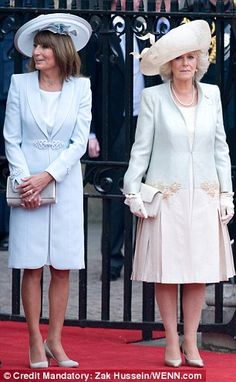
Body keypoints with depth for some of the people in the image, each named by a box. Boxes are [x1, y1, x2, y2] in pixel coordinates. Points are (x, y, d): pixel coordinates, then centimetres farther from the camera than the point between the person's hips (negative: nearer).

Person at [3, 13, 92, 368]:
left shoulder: (80, 87, 1)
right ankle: (35, 342, 6)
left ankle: (55, 340, 11)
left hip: (65, 182, 1)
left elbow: (79, 141, -3)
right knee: (32, 267, 0)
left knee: (62, 267, 3)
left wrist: (47, 176, -12)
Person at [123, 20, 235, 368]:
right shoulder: (153, 97, -1)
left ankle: (191, 342, 12)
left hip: (203, 196, 3)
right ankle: (172, 342, 10)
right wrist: (133, 192, -5)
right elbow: (141, 147, 1)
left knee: (200, 272, 3)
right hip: (166, 196, -2)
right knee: (166, 272, 0)